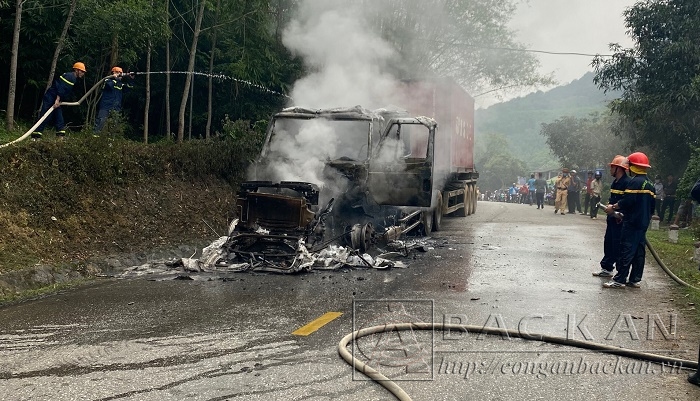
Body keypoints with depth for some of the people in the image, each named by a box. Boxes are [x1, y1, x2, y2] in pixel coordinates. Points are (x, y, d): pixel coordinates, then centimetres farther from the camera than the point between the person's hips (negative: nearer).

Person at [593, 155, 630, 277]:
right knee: (608, 243, 15)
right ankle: (606, 268, 25)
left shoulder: (627, 182, -15)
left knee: (618, 246, -6)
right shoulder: (615, 182, 16)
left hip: (620, 220, -10)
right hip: (612, 218, 10)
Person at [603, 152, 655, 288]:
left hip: (632, 222, -9)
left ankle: (619, 279, -6)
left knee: (626, 250, -7)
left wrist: (613, 207, -10)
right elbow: (652, 206, 18)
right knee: (639, 251, 11)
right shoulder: (650, 184, 15)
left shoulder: (635, 181, -14)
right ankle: (635, 279, 15)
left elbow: (627, 201, -22)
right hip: (643, 223, 9)